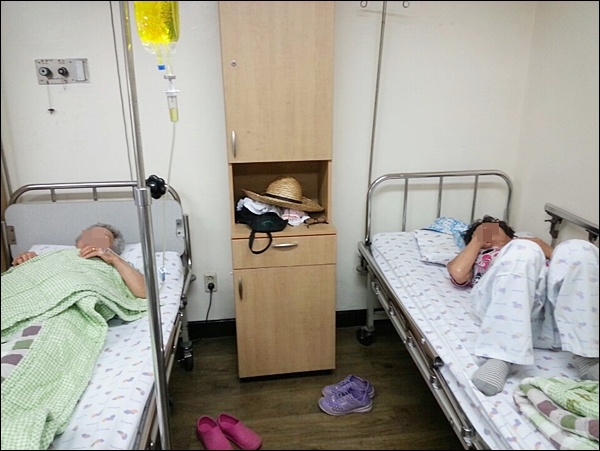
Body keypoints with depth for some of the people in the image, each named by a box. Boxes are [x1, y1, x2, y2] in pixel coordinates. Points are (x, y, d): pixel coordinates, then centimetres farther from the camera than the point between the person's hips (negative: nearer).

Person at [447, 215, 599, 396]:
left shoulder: (530, 242, 42)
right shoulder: (475, 257, 36)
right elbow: (458, 273, 10)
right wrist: (478, 239, 23)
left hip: (557, 307, 3)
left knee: (579, 250, -21)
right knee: (524, 250, -29)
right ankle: (500, 358, -38)